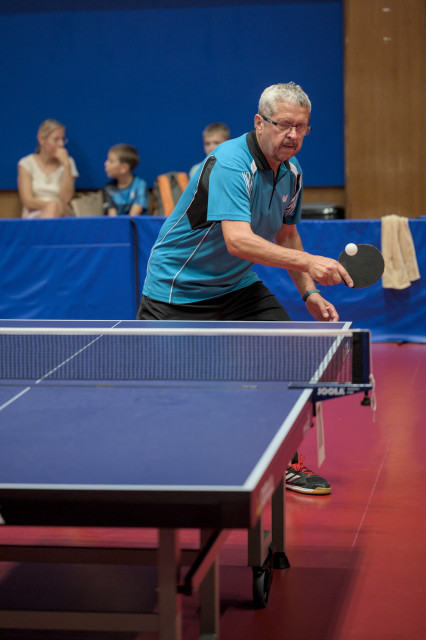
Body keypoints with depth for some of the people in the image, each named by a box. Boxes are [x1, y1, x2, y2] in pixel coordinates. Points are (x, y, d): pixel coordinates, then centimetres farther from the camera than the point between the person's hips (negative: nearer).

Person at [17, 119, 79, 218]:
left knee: (54, 207, -35)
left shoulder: (67, 163, 10)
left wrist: (66, 165, -7)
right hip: (33, 216, -2)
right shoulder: (26, 163, 7)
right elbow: (28, 201, -2)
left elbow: (65, 200, -4)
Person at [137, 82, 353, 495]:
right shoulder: (230, 165, -27)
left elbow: (286, 235, 14)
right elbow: (237, 240, -40)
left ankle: (286, 463, 6)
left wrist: (310, 293, 2)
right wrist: (309, 263, -46)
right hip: (176, 288, -7)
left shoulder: (291, 171, -1)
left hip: (236, 286, 7)